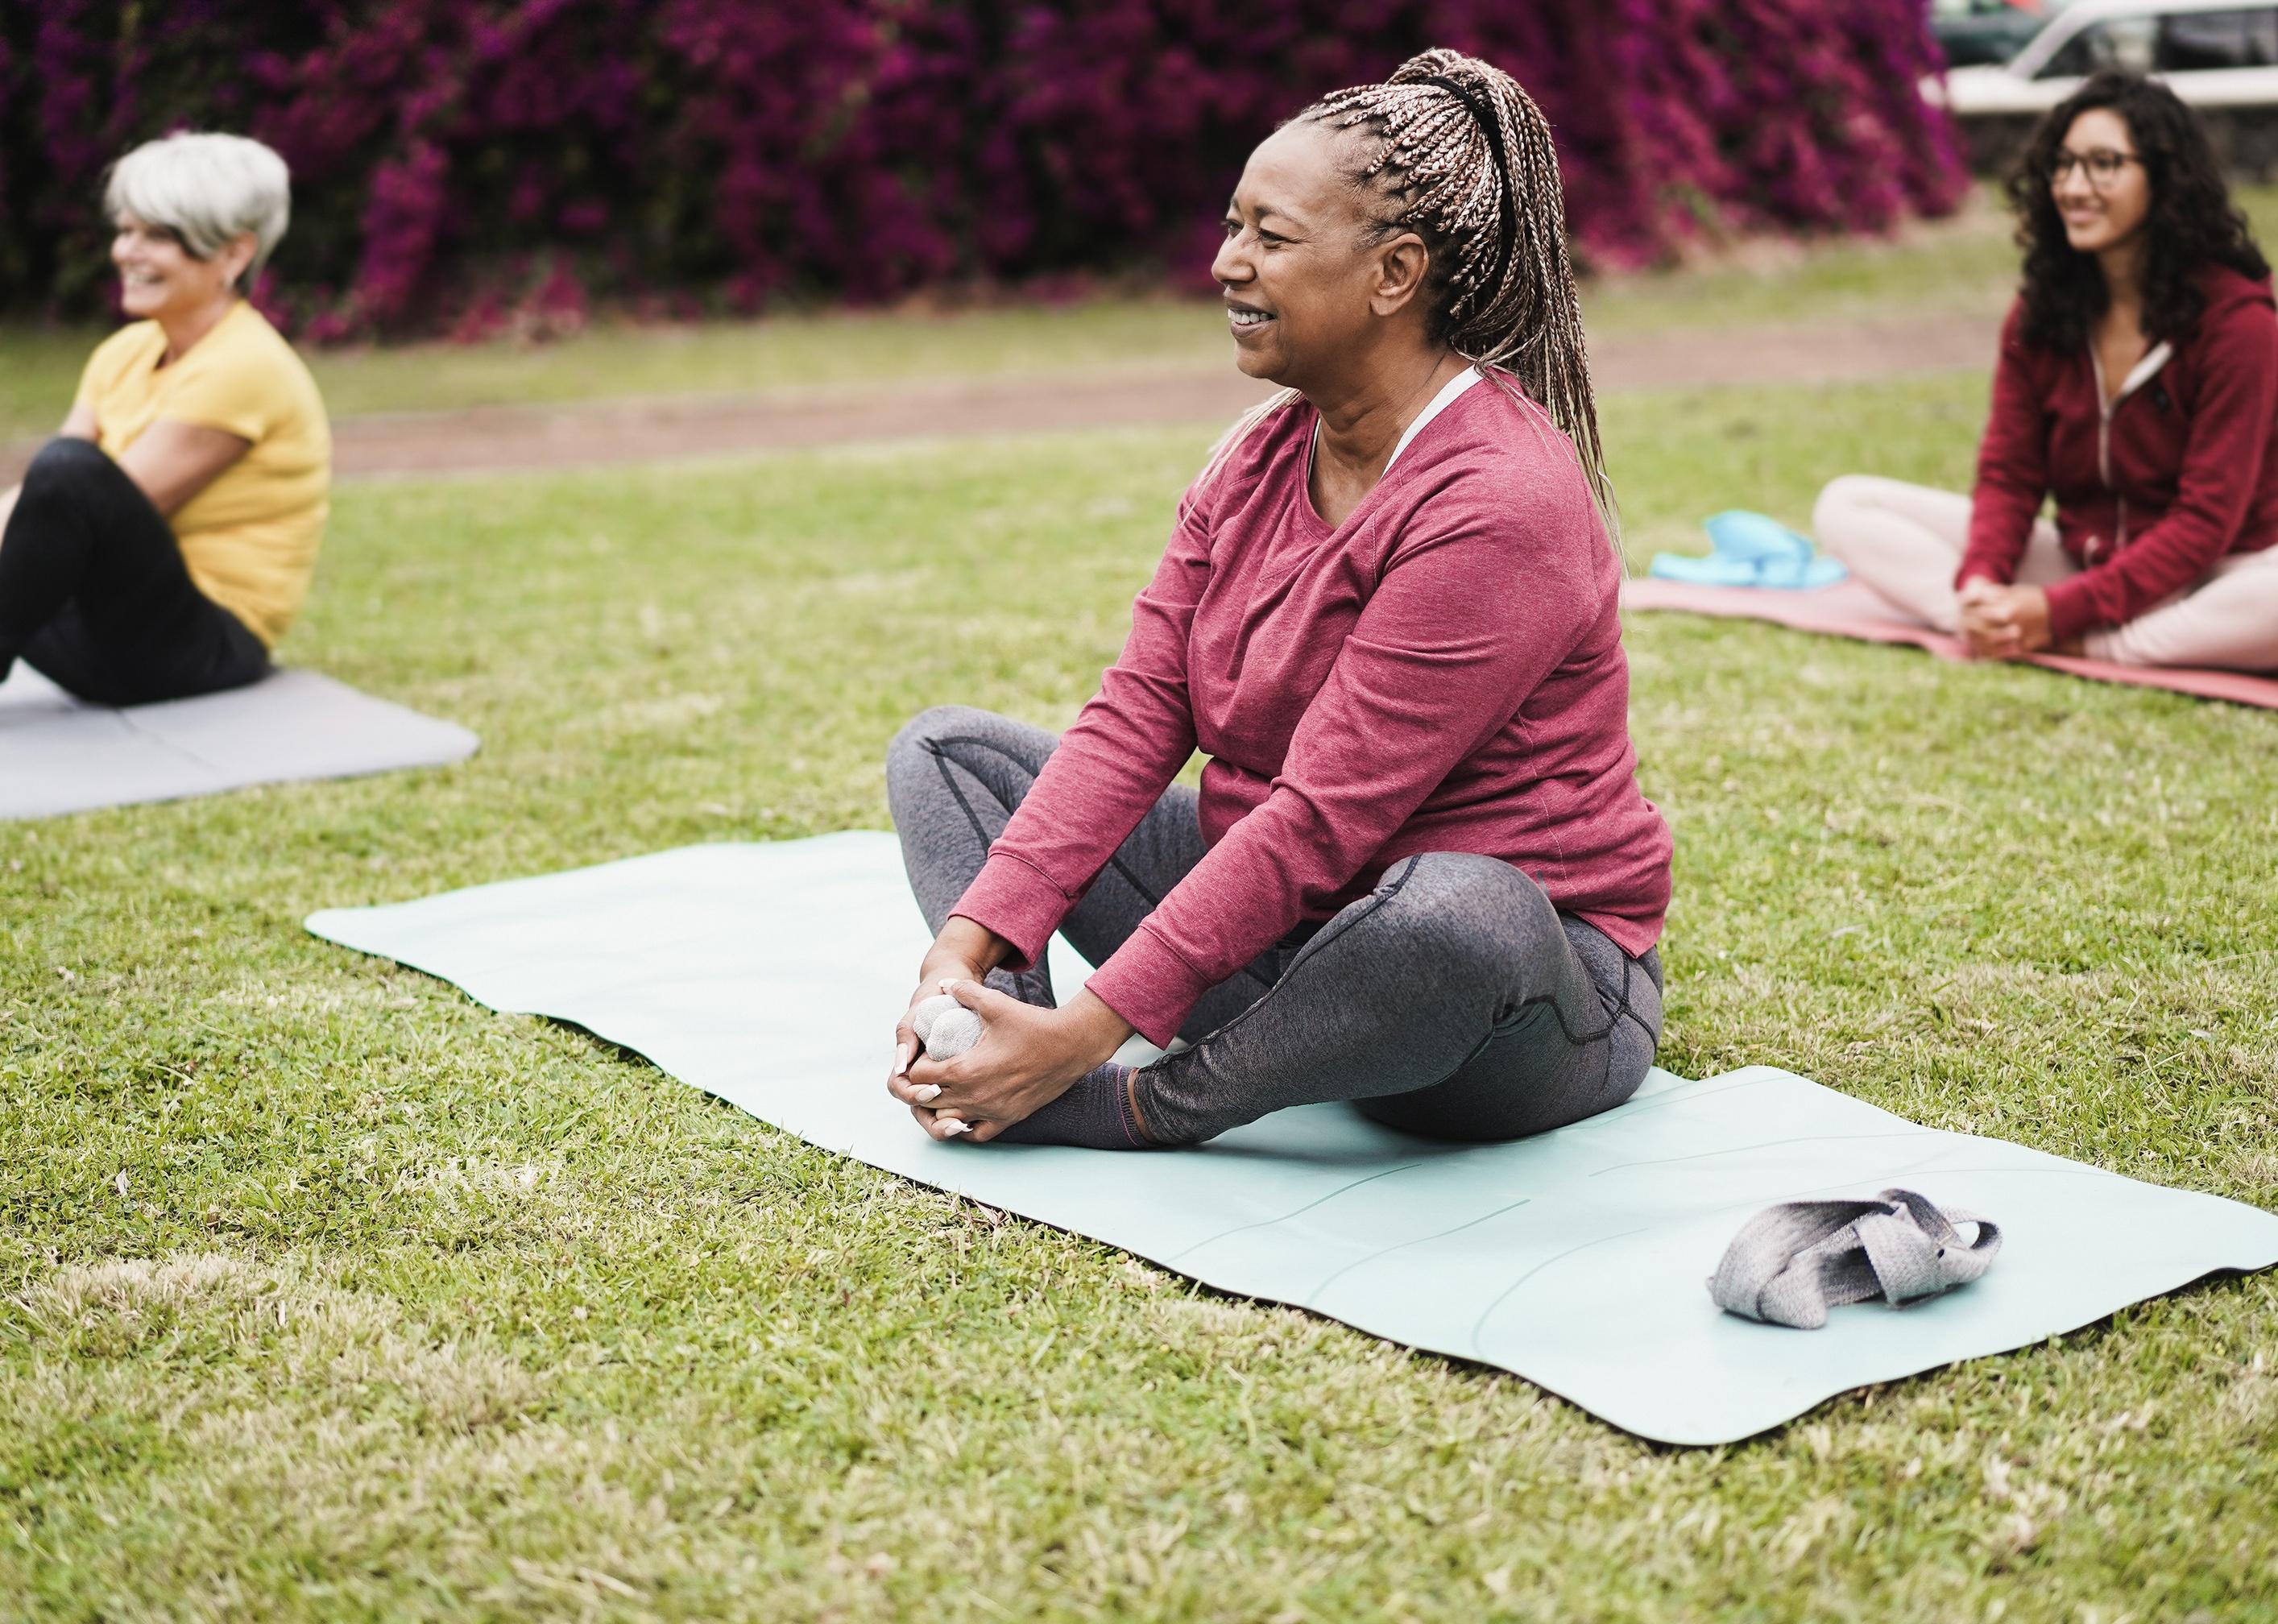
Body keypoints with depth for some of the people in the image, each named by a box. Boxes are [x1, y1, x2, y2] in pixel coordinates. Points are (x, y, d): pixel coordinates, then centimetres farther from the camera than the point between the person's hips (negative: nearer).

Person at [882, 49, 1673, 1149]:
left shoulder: (1499, 507, -23)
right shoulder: (1260, 459, 4)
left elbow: (1320, 819, -27)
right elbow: (1138, 714, -3)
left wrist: (1086, 1031, -28)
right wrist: (970, 940, -15)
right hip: (1273, 926, 8)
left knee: (1460, 914, -45)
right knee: (943, 750, 6)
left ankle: (1146, 1111, -20)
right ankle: (1003, 1080, -20)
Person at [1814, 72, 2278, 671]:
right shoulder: (2038, 316, 2)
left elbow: (2206, 520, -17)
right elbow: (2007, 476, -1)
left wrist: (2059, 613, -26)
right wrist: (1980, 586, -23)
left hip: (2195, 583, -5)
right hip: (2076, 559, 5)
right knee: (1845, 507, -8)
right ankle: (2003, 629, -28)